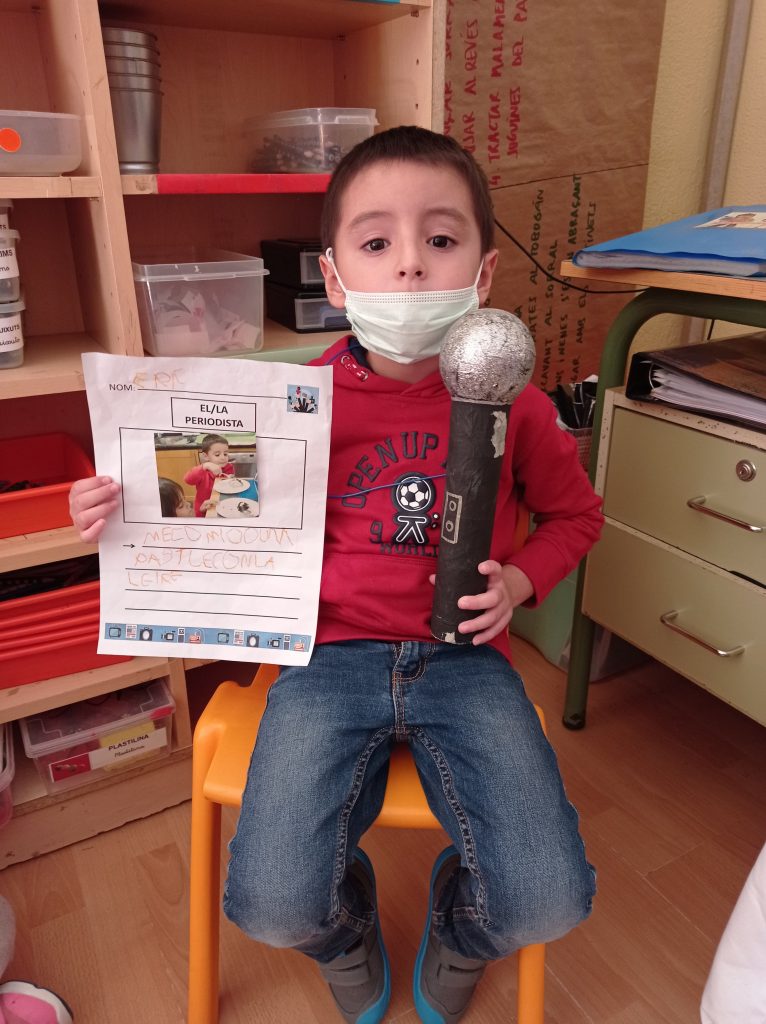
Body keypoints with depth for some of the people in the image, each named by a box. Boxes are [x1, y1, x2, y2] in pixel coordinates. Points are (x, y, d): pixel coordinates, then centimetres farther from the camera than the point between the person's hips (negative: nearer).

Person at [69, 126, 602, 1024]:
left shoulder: (510, 401, -1)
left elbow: (572, 513, 15)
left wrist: (518, 581, -4)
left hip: (463, 656, 1)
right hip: (332, 654, 0)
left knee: (546, 901, -13)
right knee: (273, 907, -16)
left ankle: (457, 935, 30)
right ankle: (348, 934, 28)